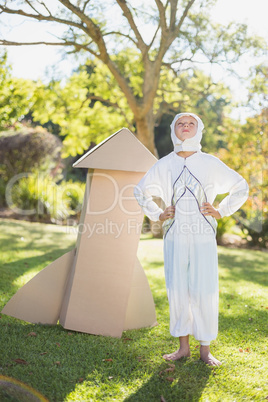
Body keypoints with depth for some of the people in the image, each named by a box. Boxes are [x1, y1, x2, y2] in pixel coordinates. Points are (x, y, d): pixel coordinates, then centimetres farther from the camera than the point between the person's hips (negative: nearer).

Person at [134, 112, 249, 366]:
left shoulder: (211, 163, 4)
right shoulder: (163, 165, 7)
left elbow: (241, 188, 14)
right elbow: (140, 191, 22)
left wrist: (221, 212, 5)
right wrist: (156, 215, 11)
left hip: (203, 235, -1)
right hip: (175, 236, 2)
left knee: (204, 291, -2)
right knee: (177, 290, 5)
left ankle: (205, 348, 13)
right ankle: (183, 346, 19)